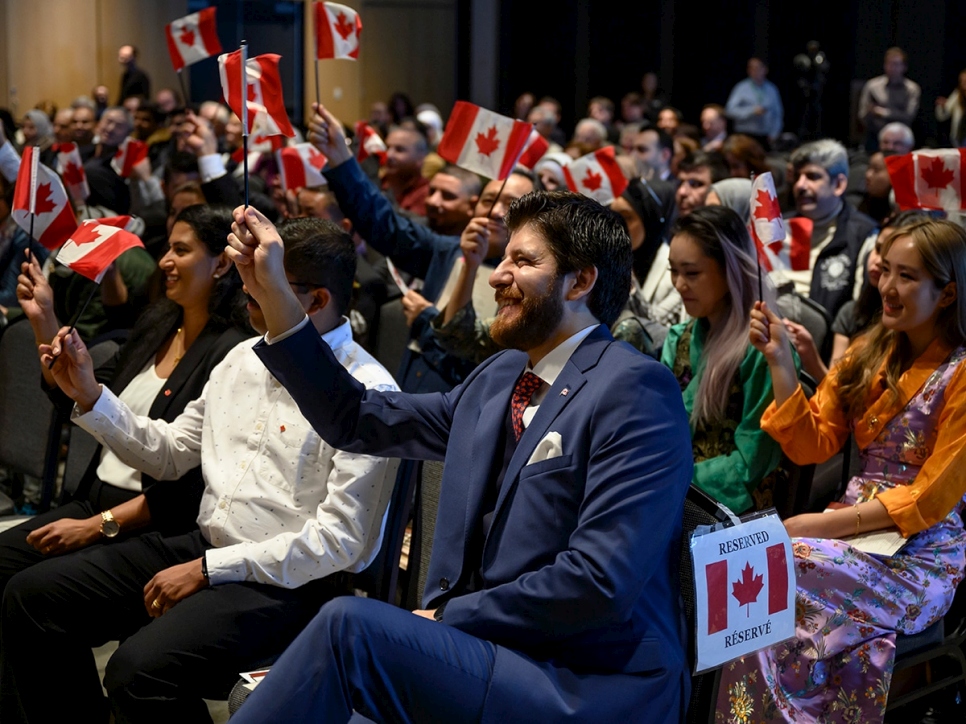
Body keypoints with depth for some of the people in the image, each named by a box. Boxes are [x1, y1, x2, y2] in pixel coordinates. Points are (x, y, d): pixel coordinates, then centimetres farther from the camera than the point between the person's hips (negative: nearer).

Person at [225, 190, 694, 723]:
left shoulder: (634, 390, -11)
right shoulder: (500, 376, 16)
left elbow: (602, 583, -20)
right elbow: (358, 421, 18)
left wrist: (444, 616, -13)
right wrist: (272, 292, 14)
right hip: (493, 653, 7)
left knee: (349, 624, -23)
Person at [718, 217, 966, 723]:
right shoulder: (870, 355, 11)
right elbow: (812, 445, 8)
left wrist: (825, 524, -16)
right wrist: (779, 360, -2)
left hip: (921, 554, -5)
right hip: (855, 527, 5)